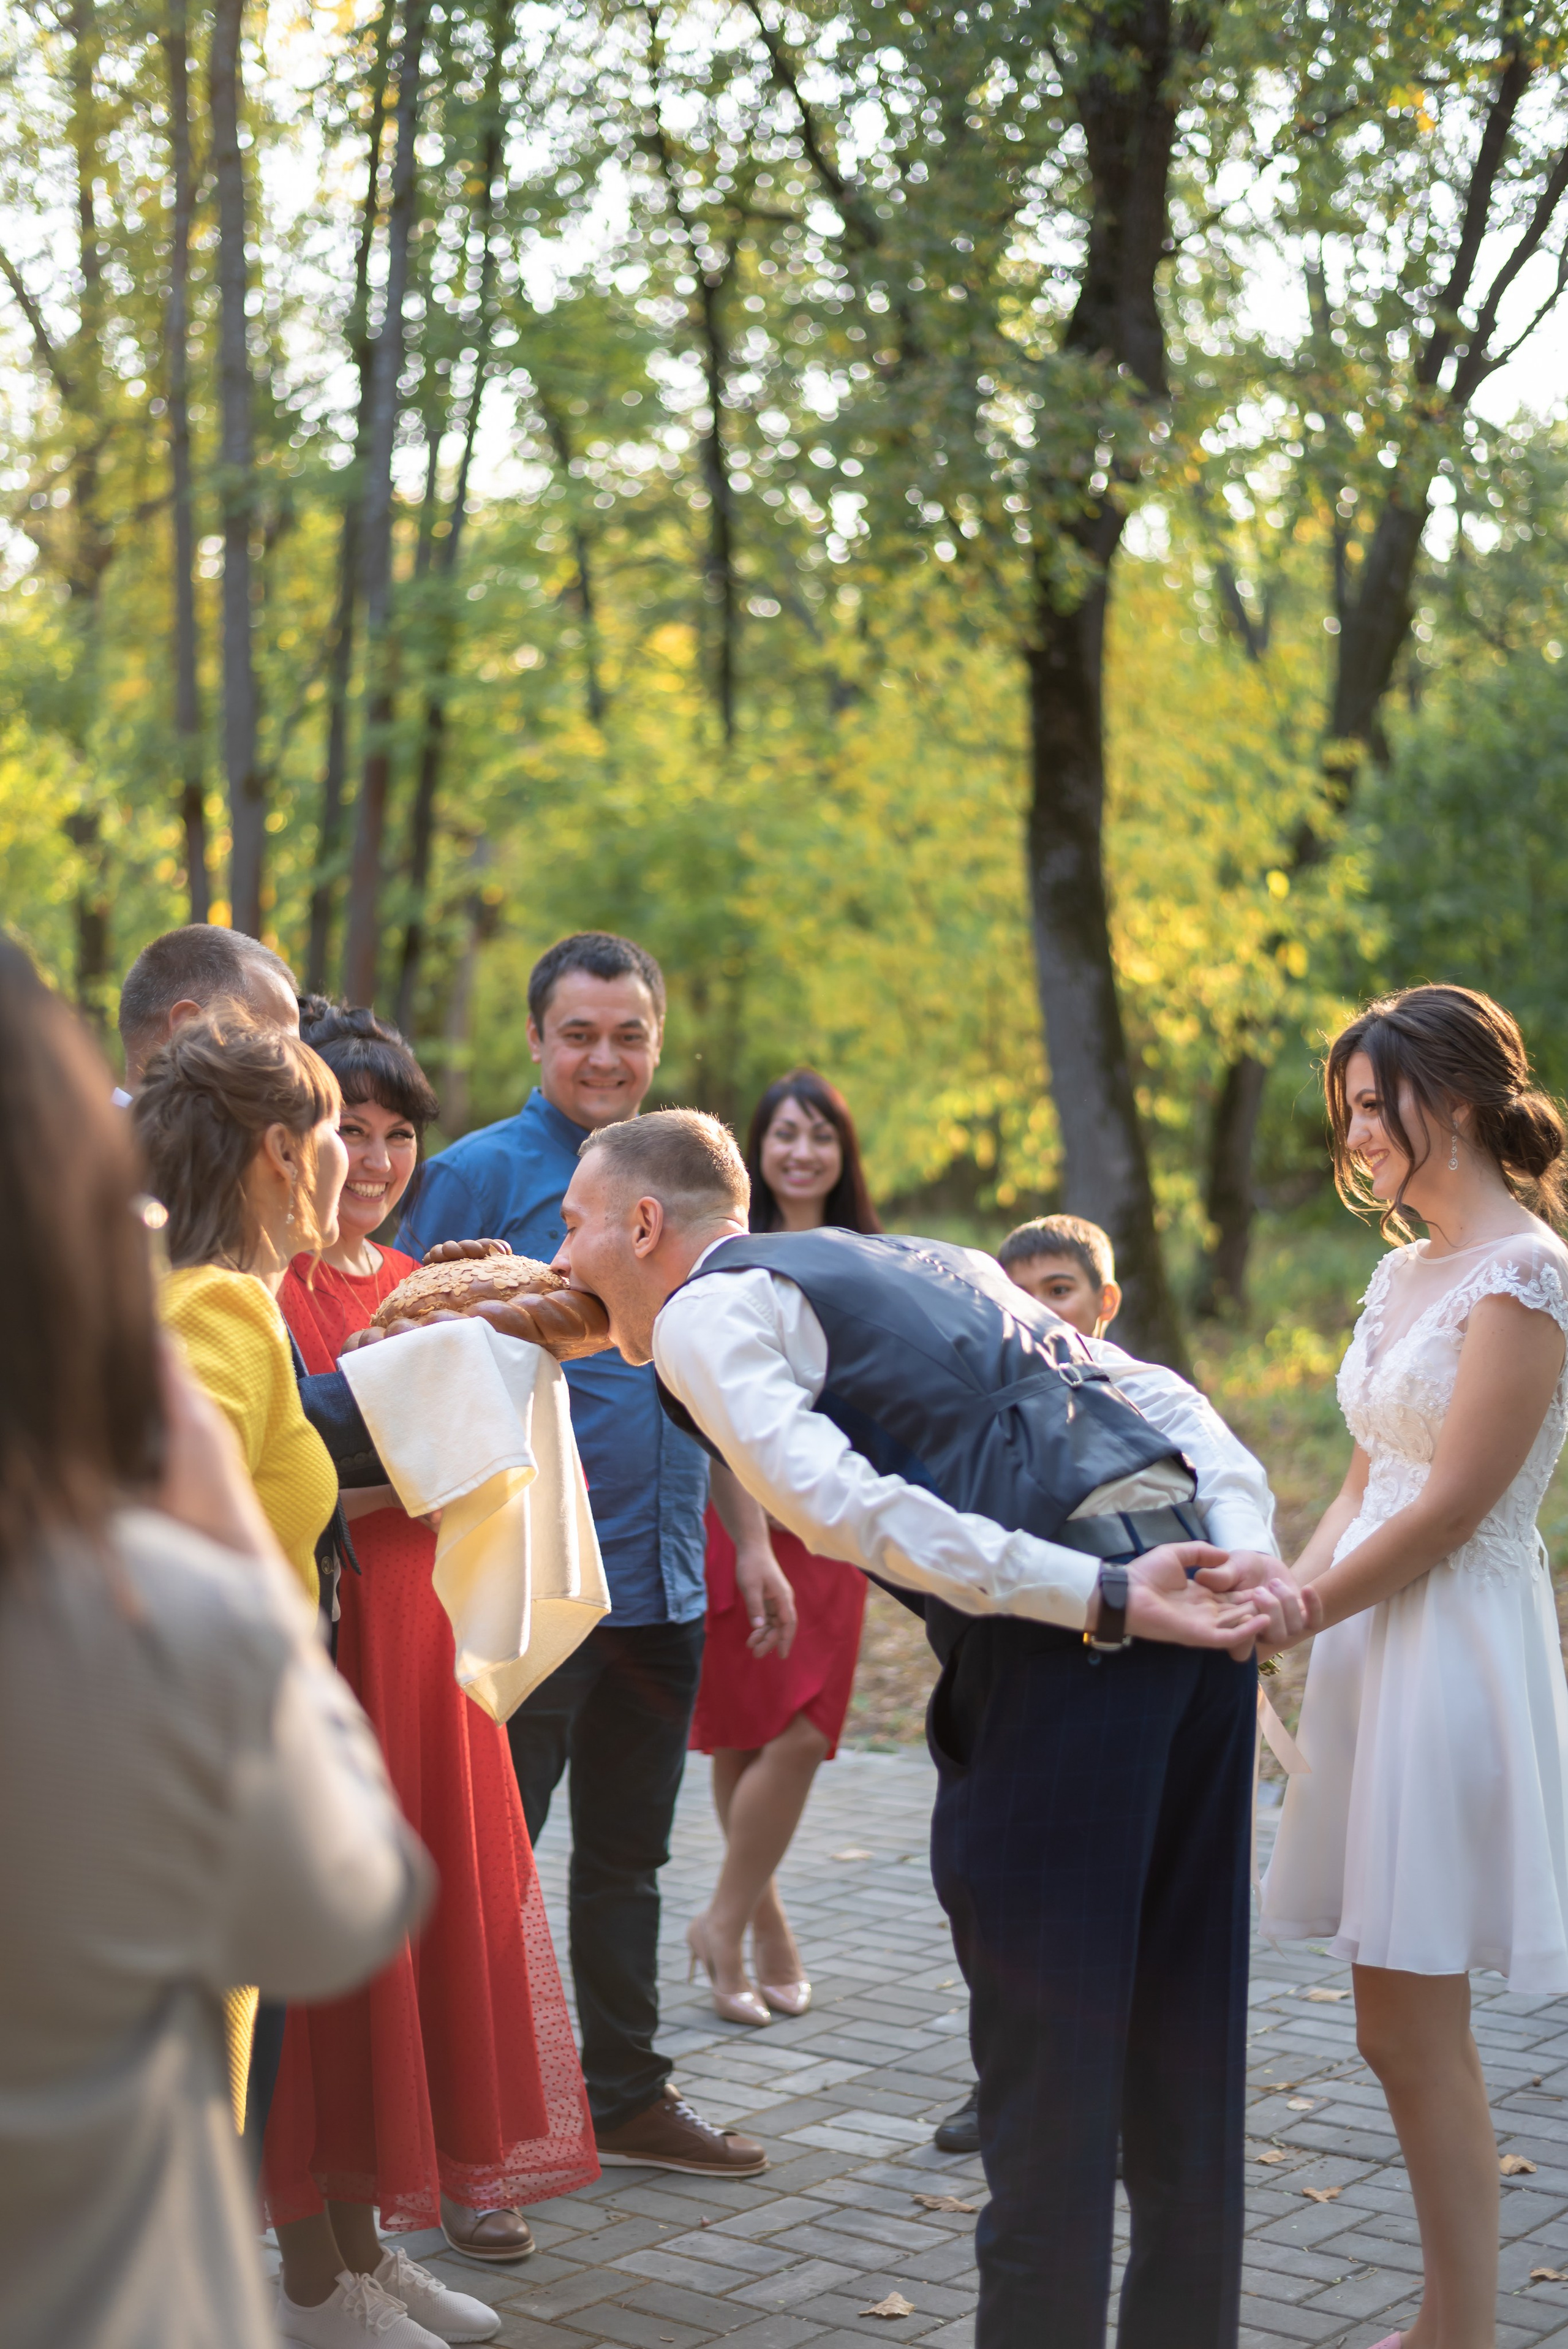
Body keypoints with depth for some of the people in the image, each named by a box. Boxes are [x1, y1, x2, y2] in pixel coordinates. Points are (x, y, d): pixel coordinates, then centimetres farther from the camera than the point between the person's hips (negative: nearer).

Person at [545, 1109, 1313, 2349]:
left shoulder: (706, 1310, 5)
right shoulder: (928, 1259, 28)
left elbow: (847, 1505, -14)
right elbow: (1166, 1396, 17)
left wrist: (1101, 1597, -14)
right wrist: (1249, 1555, 3)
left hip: (1066, 1640, -8)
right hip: (1194, 1600, 8)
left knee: (1042, 2037, 1)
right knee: (1181, 2027, 17)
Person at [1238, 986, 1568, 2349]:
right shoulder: (1407, 1273, 15)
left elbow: (1444, 1514, -17)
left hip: (1457, 1656, -9)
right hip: (1373, 1645, 9)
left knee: (1416, 2027, -5)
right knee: (1397, 2030, 11)